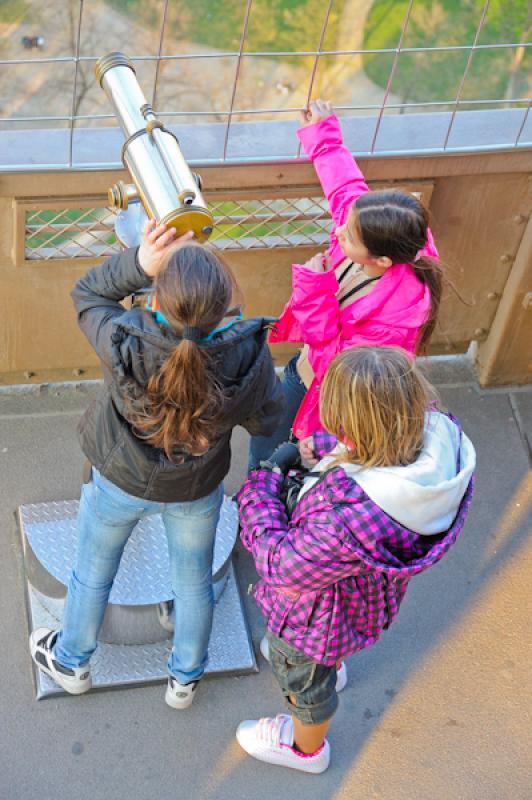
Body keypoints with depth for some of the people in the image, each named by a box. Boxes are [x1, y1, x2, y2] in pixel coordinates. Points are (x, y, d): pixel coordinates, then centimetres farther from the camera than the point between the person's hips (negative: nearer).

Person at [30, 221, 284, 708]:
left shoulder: (124, 345, -37)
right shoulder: (249, 355, -34)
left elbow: (86, 294, -16)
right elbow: (265, 421, -13)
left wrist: (138, 263, -32)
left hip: (120, 482, 0)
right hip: (197, 492, 1)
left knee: (93, 574, 28)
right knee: (194, 582, 28)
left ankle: (71, 663, 56)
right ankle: (185, 679, 53)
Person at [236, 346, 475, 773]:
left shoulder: (348, 522, -50)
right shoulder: (441, 437, -31)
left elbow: (280, 564, -29)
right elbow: (383, 450, -4)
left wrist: (262, 484, -18)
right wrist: (321, 446, -10)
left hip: (319, 614, -6)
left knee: (302, 677, 29)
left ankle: (306, 749, 62)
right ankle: (331, 667, 76)